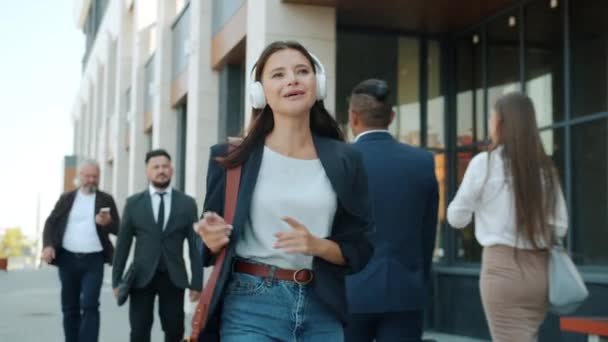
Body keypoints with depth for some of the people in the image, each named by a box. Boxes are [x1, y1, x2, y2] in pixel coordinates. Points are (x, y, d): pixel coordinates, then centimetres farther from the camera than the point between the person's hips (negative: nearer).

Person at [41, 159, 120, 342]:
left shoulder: (106, 200, 7)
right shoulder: (66, 198, 10)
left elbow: (118, 229, 4)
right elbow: (51, 223, 7)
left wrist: (108, 222, -18)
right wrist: (48, 245, -9)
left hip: (93, 260, -2)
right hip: (67, 259, 2)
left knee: (90, 306, -11)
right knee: (69, 308, 8)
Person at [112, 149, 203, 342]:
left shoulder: (187, 203, 3)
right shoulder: (133, 203, 4)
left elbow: (195, 245, 2)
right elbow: (123, 244, 5)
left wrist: (197, 282, -2)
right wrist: (116, 280, 2)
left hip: (174, 278, 0)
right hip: (142, 277, 0)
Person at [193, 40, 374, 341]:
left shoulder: (345, 160, 4)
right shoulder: (233, 158, 0)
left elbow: (359, 251, 5)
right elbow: (214, 246, 6)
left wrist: (317, 245, -13)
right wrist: (213, 240, -15)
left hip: (322, 310, 2)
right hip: (252, 307, -2)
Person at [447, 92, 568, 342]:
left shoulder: (485, 162, -7)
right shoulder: (546, 168, 5)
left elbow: (457, 218, 0)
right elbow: (560, 226, 9)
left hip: (503, 267, -5)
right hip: (539, 269, 5)